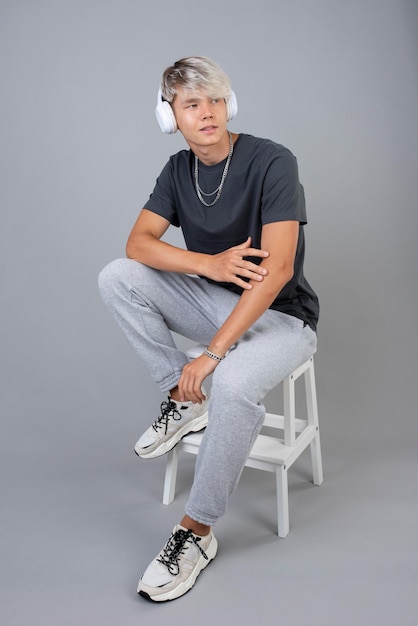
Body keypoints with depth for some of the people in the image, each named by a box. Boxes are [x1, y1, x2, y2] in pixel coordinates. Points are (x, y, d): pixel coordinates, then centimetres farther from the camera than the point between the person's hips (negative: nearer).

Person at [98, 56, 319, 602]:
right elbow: (138, 243, -5)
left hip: (281, 316, -5)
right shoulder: (179, 170, 3)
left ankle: (197, 532, -15)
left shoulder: (272, 162, -17)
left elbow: (276, 269, -26)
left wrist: (212, 353, -30)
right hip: (216, 300, 6)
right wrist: (209, 262, -24)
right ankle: (183, 401, -3)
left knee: (234, 381, -38)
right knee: (115, 278, -12)